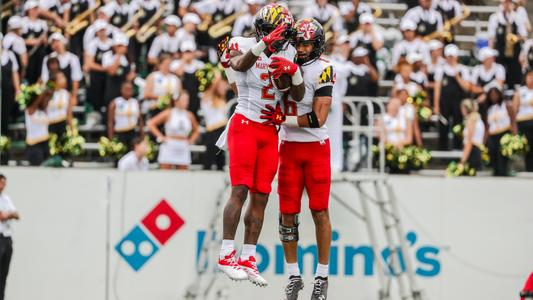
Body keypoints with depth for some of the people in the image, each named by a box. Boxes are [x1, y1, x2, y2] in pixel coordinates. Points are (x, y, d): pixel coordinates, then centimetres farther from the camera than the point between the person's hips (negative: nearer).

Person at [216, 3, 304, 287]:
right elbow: (239, 65, -29)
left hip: (270, 131, 5)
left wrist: (294, 71, -10)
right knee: (240, 190, -12)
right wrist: (263, 44, -44)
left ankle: (248, 259, 8)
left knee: (261, 197, 4)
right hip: (245, 125, -5)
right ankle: (226, 256, -10)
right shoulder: (244, 45, -4)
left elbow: (298, 96, 9)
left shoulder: (287, 53, 11)